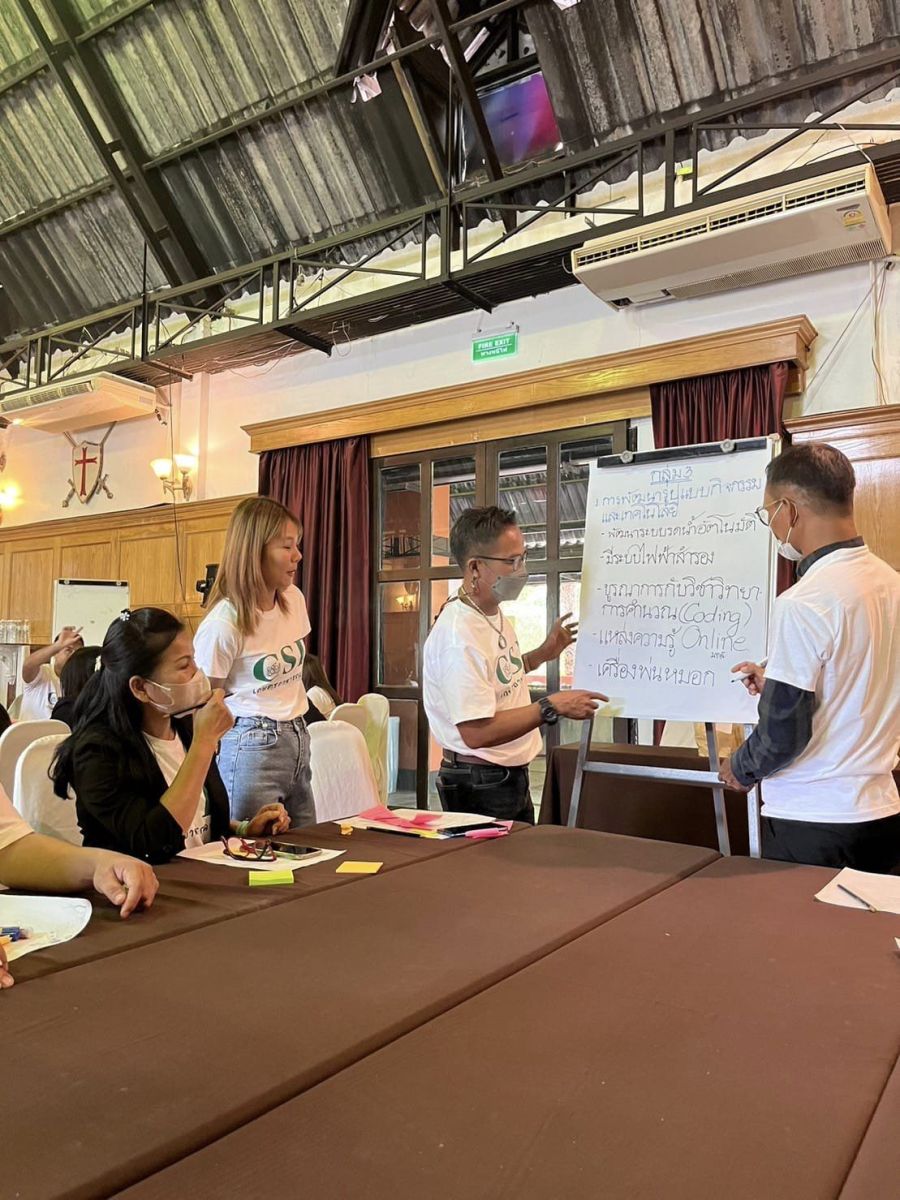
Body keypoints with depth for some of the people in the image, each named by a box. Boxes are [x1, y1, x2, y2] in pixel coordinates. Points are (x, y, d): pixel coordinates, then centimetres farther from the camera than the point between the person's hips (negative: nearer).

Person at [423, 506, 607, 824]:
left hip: (512, 777, 9)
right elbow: (476, 732, -29)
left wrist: (543, 653, 11)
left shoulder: (495, 613, 5)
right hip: (479, 785, -9)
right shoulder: (458, 636, -26)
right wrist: (552, 707, -26)